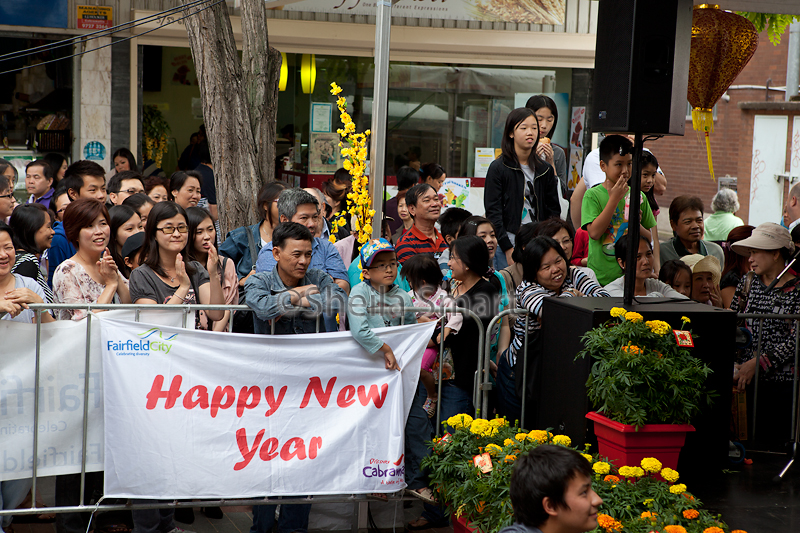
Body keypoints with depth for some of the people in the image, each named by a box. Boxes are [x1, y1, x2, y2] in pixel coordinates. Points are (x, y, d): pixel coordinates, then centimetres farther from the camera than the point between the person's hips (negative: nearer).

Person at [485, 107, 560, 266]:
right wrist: (508, 249, -14)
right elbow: (493, 212, -6)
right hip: (511, 241, -3)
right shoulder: (498, 168, -1)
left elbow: (554, 210, 15)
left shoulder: (545, 170, 13)